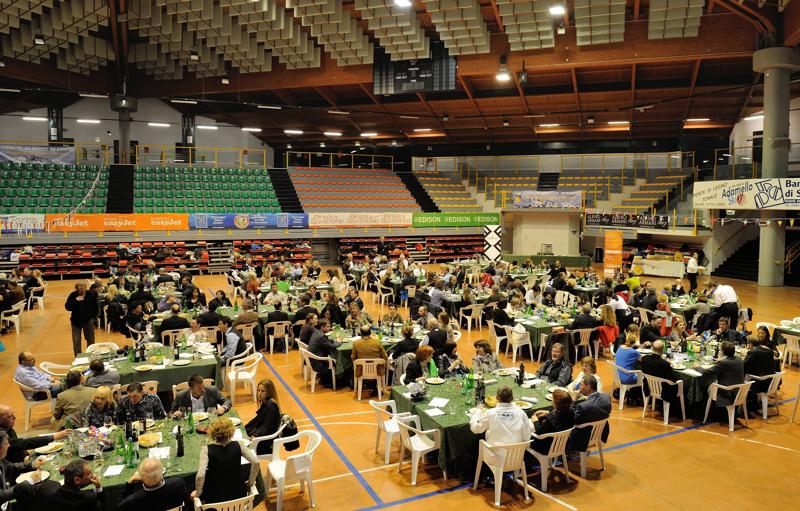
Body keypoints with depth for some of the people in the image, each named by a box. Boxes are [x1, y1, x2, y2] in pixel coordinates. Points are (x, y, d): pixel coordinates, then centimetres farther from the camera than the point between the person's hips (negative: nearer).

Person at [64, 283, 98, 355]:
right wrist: (76, 300, -26)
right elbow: (67, 307, -15)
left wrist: (93, 317, 2)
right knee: (76, 341, -1)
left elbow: (96, 308, 5)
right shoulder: (73, 295, -7)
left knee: (91, 340, 9)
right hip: (76, 321, 0)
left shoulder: (91, 295, -6)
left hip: (88, 321, 0)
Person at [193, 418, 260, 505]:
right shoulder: (237, 446, -12)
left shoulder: (207, 450, -18)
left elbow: (200, 476, -28)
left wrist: (198, 493, -10)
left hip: (215, 498, -2)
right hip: (238, 494, 2)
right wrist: (251, 482, -1)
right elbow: (255, 463, -17)